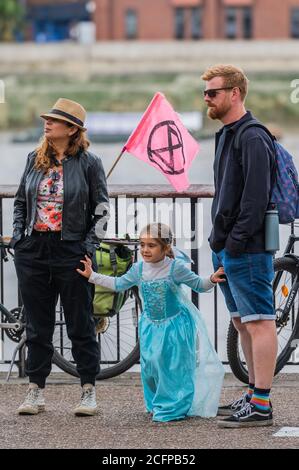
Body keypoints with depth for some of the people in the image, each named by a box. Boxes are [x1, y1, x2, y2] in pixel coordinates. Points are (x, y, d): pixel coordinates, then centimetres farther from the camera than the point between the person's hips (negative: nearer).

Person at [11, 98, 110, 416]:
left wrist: (89, 245, -7)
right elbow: (20, 202, 18)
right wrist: (18, 235, 6)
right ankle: (35, 391, 14)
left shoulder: (88, 163, -3)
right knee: (37, 325, 8)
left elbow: (102, 210, 0)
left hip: (71, 250, -4)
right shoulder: (35, 160, 9)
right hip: (32, 251, 4)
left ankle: (88, 391, 10)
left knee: (80, 325, 2)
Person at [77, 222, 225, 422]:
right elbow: (118, 284, 13)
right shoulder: (139, 269, 0)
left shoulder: (175, 267, -15)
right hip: (151, 326, 5)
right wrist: (92, 276, 11)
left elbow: (198, 285, -9)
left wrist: (211, 280, -30)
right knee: (150, 366, 3)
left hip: (175, 324, -5)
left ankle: (174, 408, -1)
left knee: (174, 367, -8)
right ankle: (156, 404, 19)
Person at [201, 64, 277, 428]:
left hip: (247, 249, -10)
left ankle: (261, 405, -7)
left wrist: (235, 241, -21)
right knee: (242, 323, 14)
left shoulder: (253, 138, -13)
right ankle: (254, 394, 21)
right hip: (226, 248, 10)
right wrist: (218, 239, 16)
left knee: (258, 323, -7)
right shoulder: (226, 136, 18)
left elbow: (256, 196, -20)